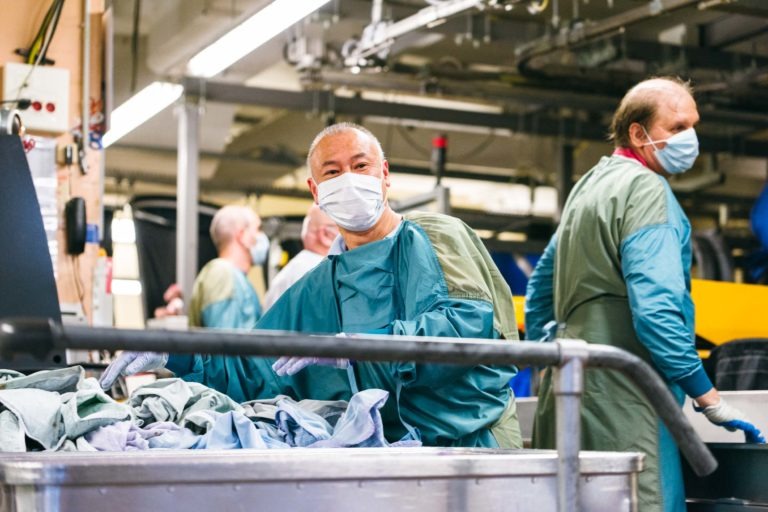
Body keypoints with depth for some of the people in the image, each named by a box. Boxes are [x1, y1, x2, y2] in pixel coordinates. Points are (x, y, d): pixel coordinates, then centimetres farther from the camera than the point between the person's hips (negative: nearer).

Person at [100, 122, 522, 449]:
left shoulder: (439, 239, 7)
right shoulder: (311, 295, 20)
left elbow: (472, 322, -11)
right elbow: (252, 376, 23)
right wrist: (179, 357, 5)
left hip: (475, 439, -3)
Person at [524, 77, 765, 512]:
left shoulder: (590, 185, 21)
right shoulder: (646, 189, -10)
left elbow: (541, 286, 29)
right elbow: (656, 307, -20)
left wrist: (551, 361, 32)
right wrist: (710, 400, -16)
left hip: (570, 380, 10)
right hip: (621, 394, -10)